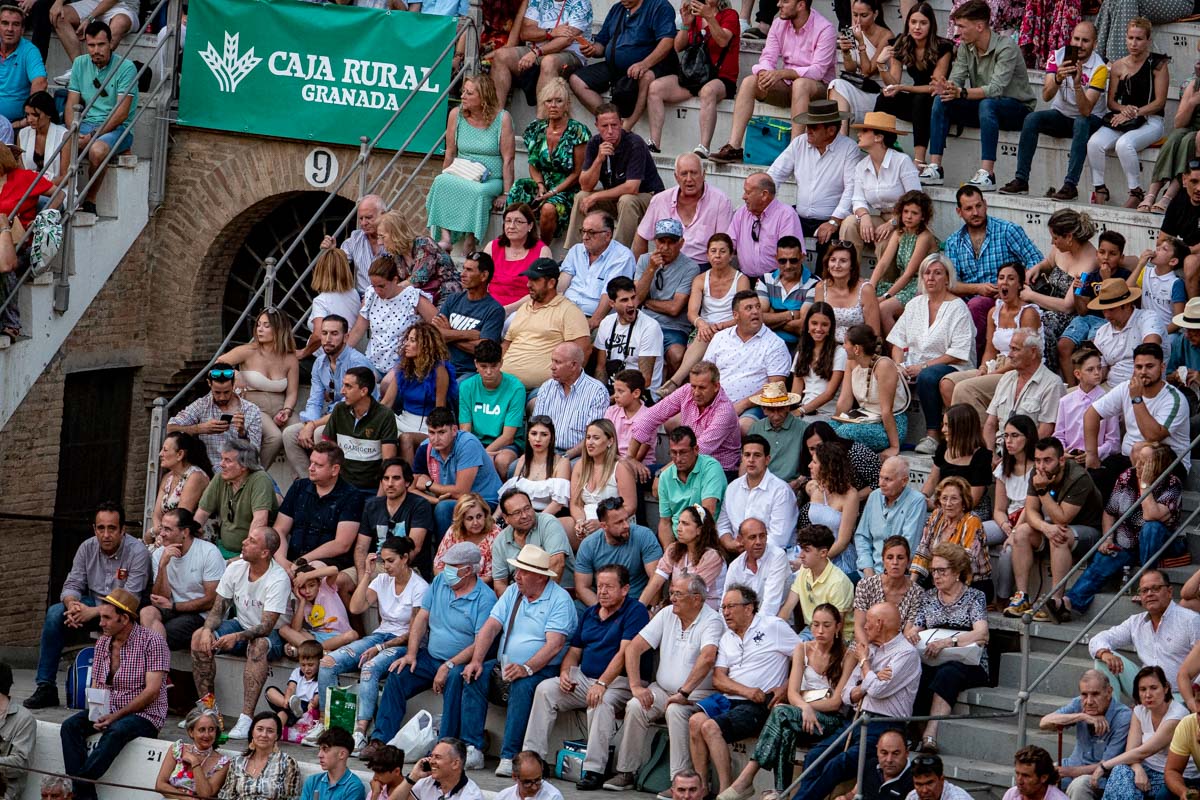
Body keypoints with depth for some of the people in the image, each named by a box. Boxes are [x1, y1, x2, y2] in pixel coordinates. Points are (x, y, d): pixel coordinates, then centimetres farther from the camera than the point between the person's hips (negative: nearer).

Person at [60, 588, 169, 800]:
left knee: (117, 731, -38)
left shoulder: (151, 641, -9)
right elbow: (95, 687, 15)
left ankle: (80, 781, -39)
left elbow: (152, 690, -15)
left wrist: (116, 715, -19)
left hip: (144, 714, -6)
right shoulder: (103, 643, 12)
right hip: (107, 711, 6)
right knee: (70, 727, -19)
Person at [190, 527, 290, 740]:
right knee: (199, 637, -18)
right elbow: (217, 610, 0)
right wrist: (208, 629, -22)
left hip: (273, 635, -6)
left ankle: (247, 718, -42)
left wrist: (237, 637, -43)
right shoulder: (235, 569, -4)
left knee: (258, 645, -40)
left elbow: (266, 626, -28)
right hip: (241, 625, 6)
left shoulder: (279, 579, -22)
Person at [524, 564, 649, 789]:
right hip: (583, 678, 7)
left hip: (618, 682, -7)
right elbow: (574, 650, 21)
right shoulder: (590, 613, 17)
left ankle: (594, 769, -34)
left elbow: (625, 652, -18)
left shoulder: (635, 611, -7)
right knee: (545, 689, -12)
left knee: (601, 702, -37)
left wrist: (602, 684, -27)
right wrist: (565, 673, -2)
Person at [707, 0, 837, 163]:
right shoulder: (779, 24, 4)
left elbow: (818, 70, -23)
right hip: (786, 85, 6)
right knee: (748, 82, -17)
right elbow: (768, 58, 1)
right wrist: (764, 73, -24)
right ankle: (734, 147, -23)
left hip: (818, 86, -6)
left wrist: (781, 73, -34)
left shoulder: (824, 29, -15)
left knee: (801, 84, -39)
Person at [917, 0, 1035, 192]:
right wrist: (946, 88, -31)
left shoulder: (1006, 46, -21)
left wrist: (961, 93, -41)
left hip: (1017, 107, -6)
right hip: (981, 106, 7)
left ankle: (986, 174, -45)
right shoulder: (965, 47, 1)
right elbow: (956, 80, -7)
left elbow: (996, 89, -31)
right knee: (941, 101, -16)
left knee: (987, 104, -39)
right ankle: (934, 168, -22)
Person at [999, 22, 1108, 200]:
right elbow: (1046, 96, -19)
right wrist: (1058, 79, -38)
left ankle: (1071, 184, -39)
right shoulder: (1058, 57, -8)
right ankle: (1021, 180, -23)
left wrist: (1077, 84, -42)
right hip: (1061, 115, 3)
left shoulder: (1099, 68, -18)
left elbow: (1086, 110, -27)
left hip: (1089, 119, -3)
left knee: (1081, 123, -36)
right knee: (1031, 119, -23)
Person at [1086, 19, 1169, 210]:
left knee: (1124, 144, -34)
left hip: (1150, 121, -5)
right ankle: (1099, 190, -12)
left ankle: (1137, 193, -21)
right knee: (1094, 143, -24)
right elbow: (1111, 101, 13)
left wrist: (1134, 113, -15)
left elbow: (1159, 102, -7)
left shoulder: (1157, 64, -3)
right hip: (1124, 119, 5)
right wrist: (1123, 109, -9)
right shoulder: (1118, 66, 10)